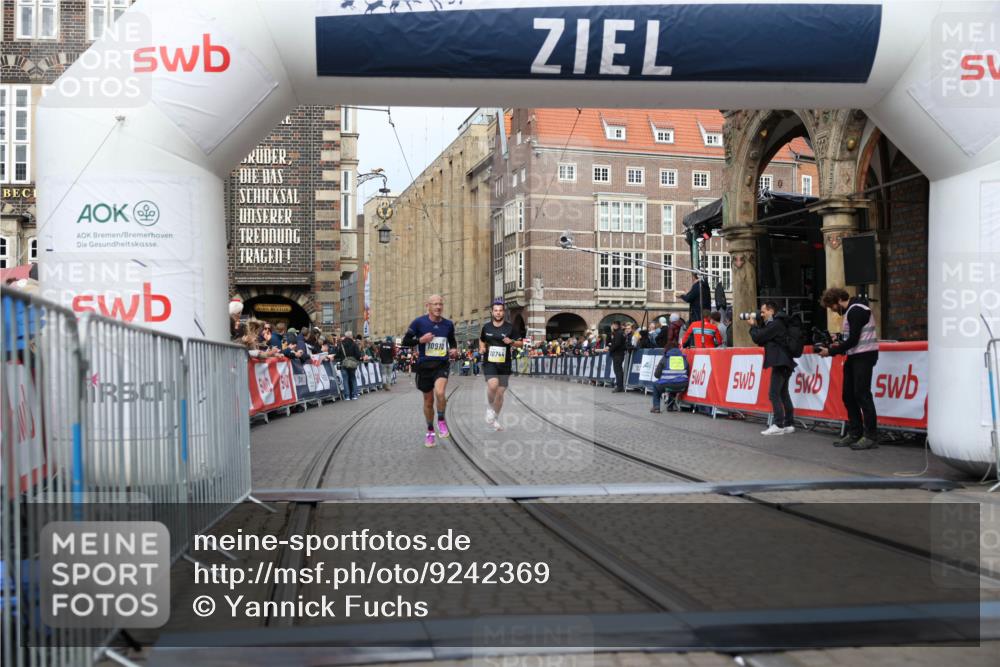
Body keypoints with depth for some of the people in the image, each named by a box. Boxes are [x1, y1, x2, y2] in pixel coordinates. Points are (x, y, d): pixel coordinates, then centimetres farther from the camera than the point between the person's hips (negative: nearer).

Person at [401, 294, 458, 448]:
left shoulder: (448, 324, 3)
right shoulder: (419, 322, -6)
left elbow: (452, 341, 21)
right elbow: (405, 341, -3)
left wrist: (454, 350, 0)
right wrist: (420, 340, -18)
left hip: (442, 365, 0)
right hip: (424, 366, 0)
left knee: (440, 392, -27)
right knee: (428, 401, 10)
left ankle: (441, 420, -1)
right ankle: (430, 432, 29)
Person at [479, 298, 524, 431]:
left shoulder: (510, 327, -1)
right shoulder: (486, 327, 4)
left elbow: (520, 343, 4)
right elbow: (482, 340, 21)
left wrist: (511, 342, -16)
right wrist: (481, 349, 1)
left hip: (504, 365, 1)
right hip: (489, 363, -1)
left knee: (500, 392, 6)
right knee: (493, 385, -27)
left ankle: (496, 418, 26)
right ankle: (489, 407, 0)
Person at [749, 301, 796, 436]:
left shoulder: (775, 324, -13)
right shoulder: (777, 323, 19)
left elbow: (758, 338, -13)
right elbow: (763, 341, 20)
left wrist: (753, 326, 4)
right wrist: (757, 325, 11)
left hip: (780, 363, -11)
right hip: (783, 363, 11)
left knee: (774, 394, -11)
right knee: (783, 394, 12)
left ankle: (778, 425, -14)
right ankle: (789, 424, 14)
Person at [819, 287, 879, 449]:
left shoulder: (856, 310, -15)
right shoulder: (850, 311, 16)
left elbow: (853, 340, -19)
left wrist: (831, 351, -13)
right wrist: (840, 344, 6)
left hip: (864, 355, -10)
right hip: (854, 356, 10)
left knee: (862, 394, -9)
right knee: (848, 395, 9)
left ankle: (871, 436, -4)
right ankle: (854, 434, 15)